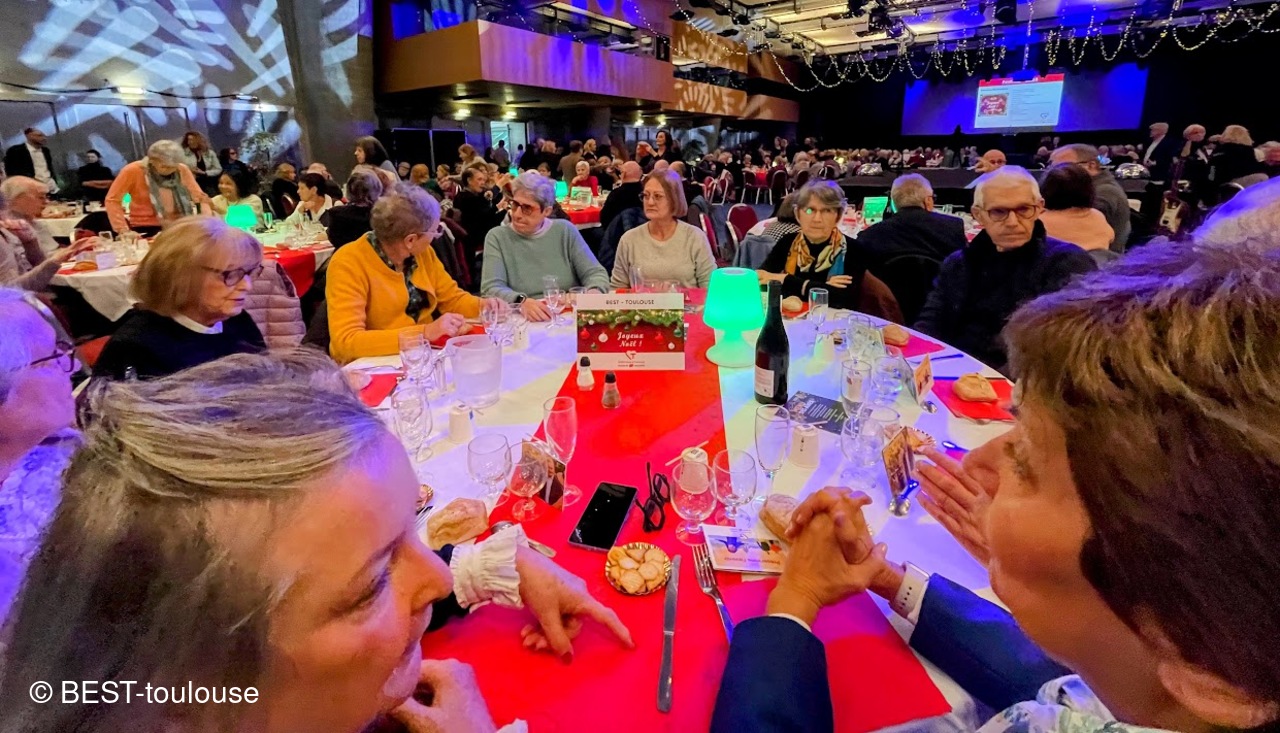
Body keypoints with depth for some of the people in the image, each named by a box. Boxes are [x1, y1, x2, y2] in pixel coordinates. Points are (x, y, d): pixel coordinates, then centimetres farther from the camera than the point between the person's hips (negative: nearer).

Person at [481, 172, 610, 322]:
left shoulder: (565, 231, 5)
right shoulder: (497, 237, 1)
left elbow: (595, 273, 2)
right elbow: (491, 288, -10)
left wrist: (593, 294, -20)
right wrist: (522, 301, -29)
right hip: (521, 321, 0)